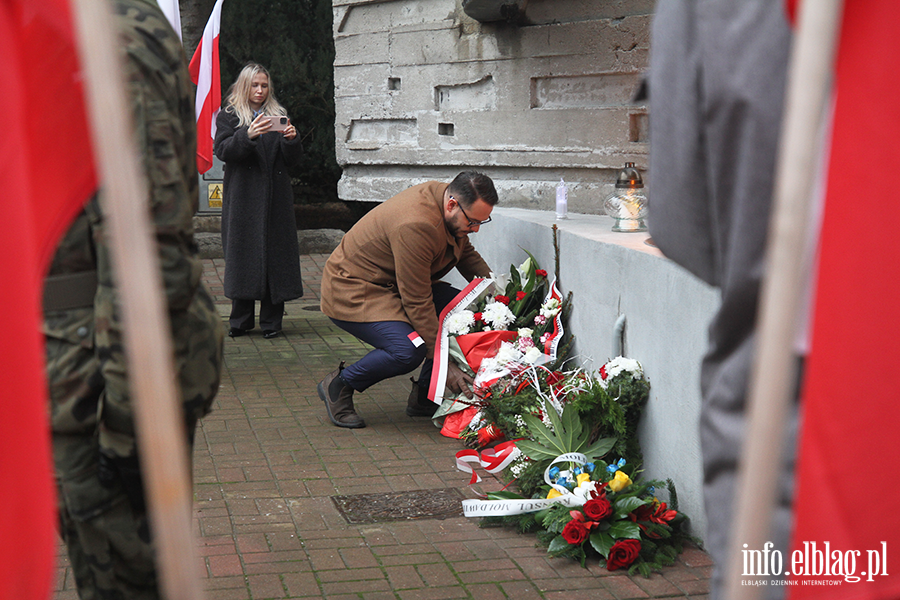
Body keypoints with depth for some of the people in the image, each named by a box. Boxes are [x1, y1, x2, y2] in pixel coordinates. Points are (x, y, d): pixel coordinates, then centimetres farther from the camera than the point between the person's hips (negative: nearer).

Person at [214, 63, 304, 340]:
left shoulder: (279, 115, 15)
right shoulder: (228, 116, 9)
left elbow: (289, 159, 9)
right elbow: (222, 150, -7)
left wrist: (291, 140, -13)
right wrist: (248, 135, -23)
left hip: (275, 196, 2)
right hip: (242, 197, -2)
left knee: (275, 252, -2)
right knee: (242, 253, -3)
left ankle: (271, 320, 4)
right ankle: (241, 320, 5)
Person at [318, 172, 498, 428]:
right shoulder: (414, 227, -33)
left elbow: (465, 251, 16)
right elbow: (417, 304, -30)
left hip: (394, 283, 10)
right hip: (353, 294, -10)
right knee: (408, 350, -31)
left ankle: (423, 396, 4)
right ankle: (338, 385, -5)